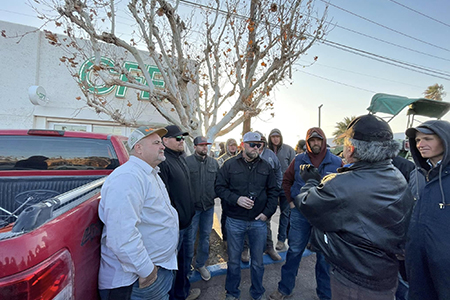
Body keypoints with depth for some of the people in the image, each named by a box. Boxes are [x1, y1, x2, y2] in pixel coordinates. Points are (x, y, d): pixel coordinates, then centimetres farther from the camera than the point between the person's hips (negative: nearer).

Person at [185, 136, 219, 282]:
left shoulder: (214, 163, 6)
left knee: (205, 236, 17)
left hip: (209, 206, 5)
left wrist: (216, 195, -1)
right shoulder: (187, 161, -9)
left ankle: (200, 264, 38)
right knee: (190, 237, 7)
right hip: (192, 206, -4)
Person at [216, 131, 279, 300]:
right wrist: (236, 199, -18)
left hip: (259, 221, 2)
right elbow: (219, 187, -5)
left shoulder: (266, 167, 2)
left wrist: (268, 212, -3)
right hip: (235, 221, -1)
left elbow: (273, 191, 6)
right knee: (234, 260, 16)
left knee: (258, 261, 18)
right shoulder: (229, 165, -5)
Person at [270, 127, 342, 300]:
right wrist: (291, 201, 3)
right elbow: (286, 181, 9)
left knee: (324, 256, 16)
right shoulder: (298, 160, -2)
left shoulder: (336, 162, -5)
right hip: (300, 213, 1)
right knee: (294, 252, 13)